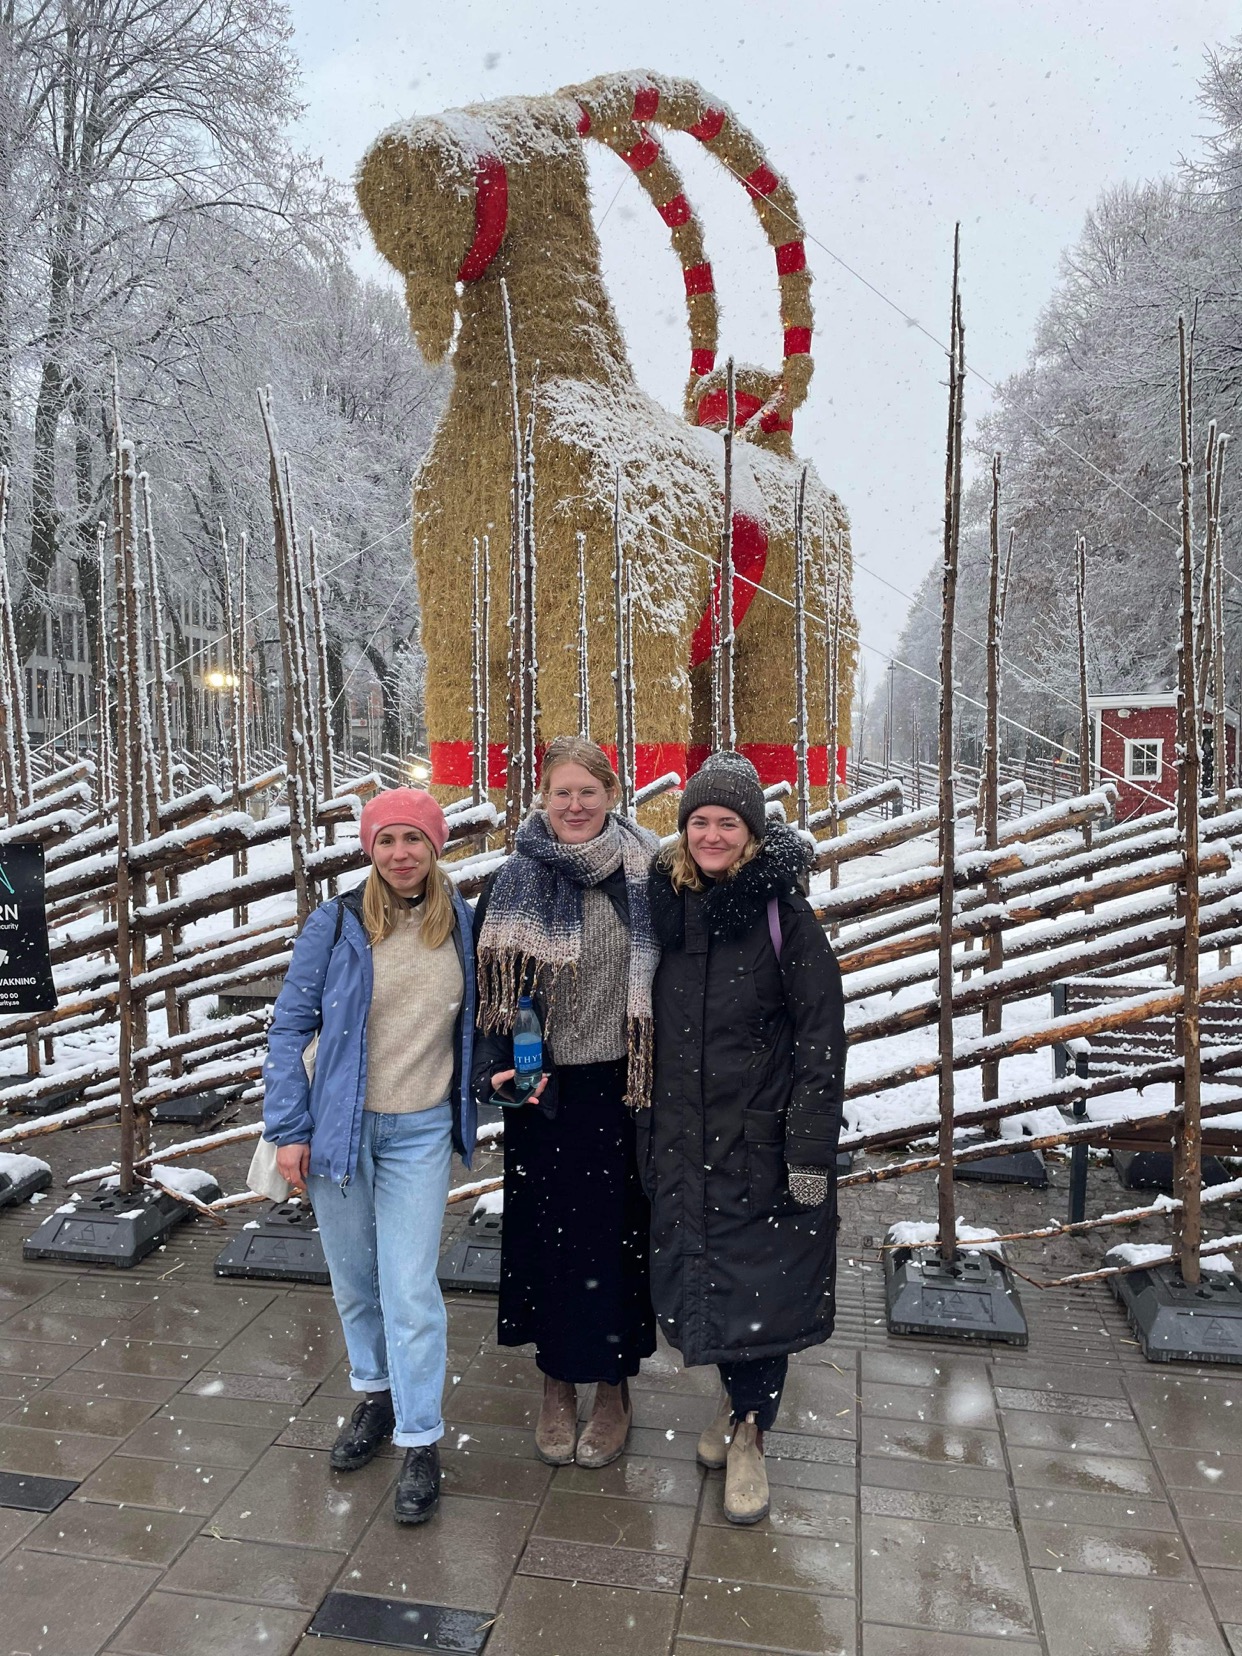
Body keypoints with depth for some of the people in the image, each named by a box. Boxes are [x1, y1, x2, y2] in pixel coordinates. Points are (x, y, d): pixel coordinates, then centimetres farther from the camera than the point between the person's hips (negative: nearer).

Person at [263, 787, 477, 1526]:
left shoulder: (462, 924, -3)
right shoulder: (336, 924, -9)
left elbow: (477, 1016, 12)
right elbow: (291, 1025, -4)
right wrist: (289, 1127, -5)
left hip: (420, 1132, 0)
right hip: (340, 1125, 1)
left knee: (411, 1289, -1)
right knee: (354, 1279, 16)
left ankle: (421, 1443, 15)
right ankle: (377, 1395, 40)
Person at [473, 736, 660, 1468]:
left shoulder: (646, 875, -2)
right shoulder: (519, 881, -3)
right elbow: (492, 987, -2)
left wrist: (666, 1081, -2)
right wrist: (500, 1067, -14)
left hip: (624, 1089, 0)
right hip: (547, 1091, 0)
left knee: (618, 1233, 10)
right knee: (549, 1232, 10)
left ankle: (615, 1387, 30)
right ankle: (558, 1386, 31)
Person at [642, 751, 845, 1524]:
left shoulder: (783, 908, -10)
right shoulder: (666, 901, 3)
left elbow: (822, 1031, -12)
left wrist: (812, 1147, -15)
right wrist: (647, 1126, 12)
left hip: (761, 1134, -4)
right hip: (682, 1133, 4)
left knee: (759, 1279, 4)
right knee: (698, 1270, 14)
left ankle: (749, 1433, 25)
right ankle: (737, 1398, 38)